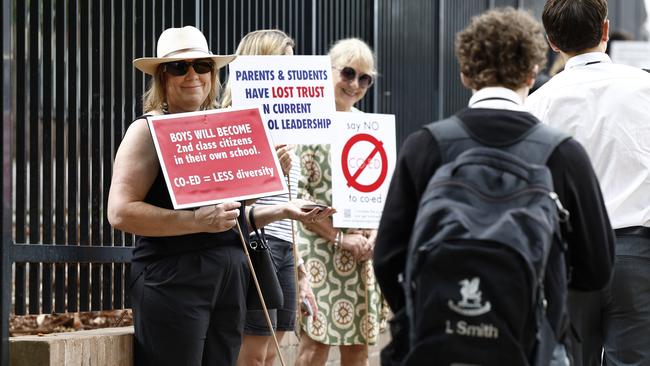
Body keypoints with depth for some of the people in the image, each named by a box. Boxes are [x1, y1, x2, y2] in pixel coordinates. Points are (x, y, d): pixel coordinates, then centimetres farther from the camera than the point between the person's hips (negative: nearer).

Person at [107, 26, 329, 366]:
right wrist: (199, 220, -20)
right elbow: (120, 212, -15)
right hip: (173, 278, -7)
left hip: (230, 280, 7)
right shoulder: (149, 131, -2)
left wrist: (280, 211, 13)